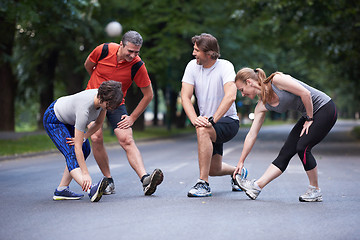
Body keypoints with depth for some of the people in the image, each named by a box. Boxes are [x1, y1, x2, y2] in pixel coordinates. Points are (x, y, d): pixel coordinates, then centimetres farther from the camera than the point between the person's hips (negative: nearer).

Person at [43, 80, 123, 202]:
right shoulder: (84, 109, -41)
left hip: (68, 118, 9)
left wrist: (83, 137, -16)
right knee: (71, 153, -24)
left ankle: (61, 190, 5)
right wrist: (85, 174, -40)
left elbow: (98, 123, -2)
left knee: (85, 150, 6)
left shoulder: (104, 98, -21)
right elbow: (77, 147, -38)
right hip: (53, 119, -9)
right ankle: (91, 190, -44)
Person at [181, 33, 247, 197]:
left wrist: (212, 120, -38)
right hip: (208, 122, 6)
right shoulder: (193, 66, -3)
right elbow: (185, 97, -9)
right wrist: (194, 119, -26)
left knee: (203, 129, -36)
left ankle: (203, 184, -29)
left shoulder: (225, 66, -16)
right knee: (214, 169, 6)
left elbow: (230, 97, -31)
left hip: (228, 121, -6)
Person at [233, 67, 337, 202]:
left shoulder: (276, 80, -21)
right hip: (309, 115, 8)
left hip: (325, 109, -8)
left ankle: (315, 191, -1)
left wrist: (309, 119, -13)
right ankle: (256, 186, -5)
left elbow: (305, 93, -22)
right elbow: (251, 135, 4)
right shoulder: (262, 106, 2)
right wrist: (241, 162, 5)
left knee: (302, 148, -17)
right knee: (286, 152, -1)